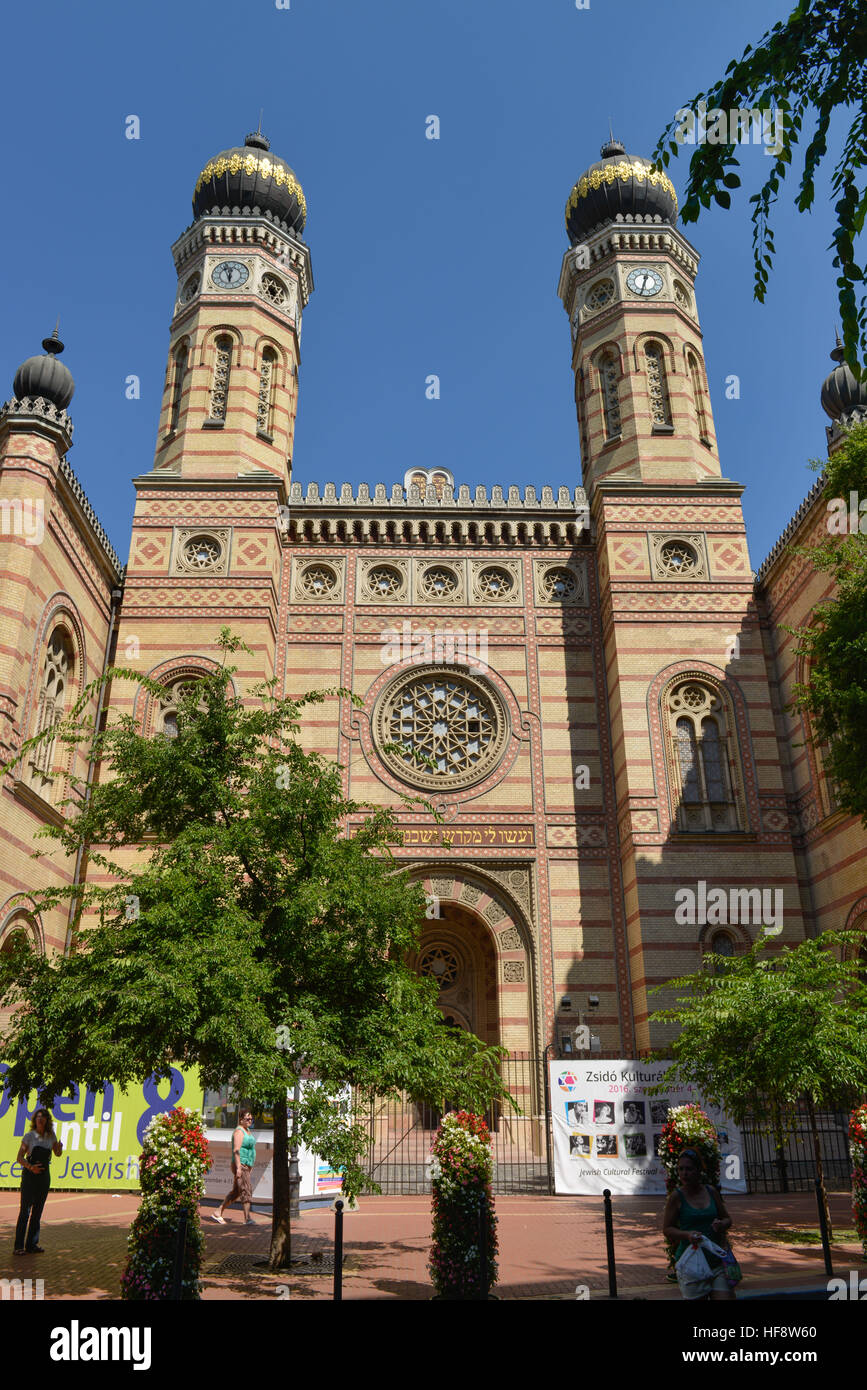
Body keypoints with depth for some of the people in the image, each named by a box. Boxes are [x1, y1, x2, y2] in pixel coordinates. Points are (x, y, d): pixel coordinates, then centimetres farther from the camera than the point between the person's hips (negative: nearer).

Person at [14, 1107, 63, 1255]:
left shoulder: (51, 1136, 6)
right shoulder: (29, 1136, -5)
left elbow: (57, 1154, 16)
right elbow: (19, 1158, -5)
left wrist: (60, 1147, -8)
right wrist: (30, 1167, -22)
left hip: (44, 1176, 4)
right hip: (29, 1176, -4)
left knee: (37, 1210, 7)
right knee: (25, 1209, -7)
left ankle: (32, 1244, 14)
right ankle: (19, 1246, -2)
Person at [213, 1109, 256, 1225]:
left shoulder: (248, 1131, 18)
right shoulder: (239, 1132, -11)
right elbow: (236, 1150, -19)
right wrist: (238, 1167, -25)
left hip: (247, 1166, 10)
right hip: (240, 1165, -10)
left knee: (236, 1192, 13)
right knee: (246, 1190, -13)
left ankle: (218, 1213, 21)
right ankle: (247, 1218, -15)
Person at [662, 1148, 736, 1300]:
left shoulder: (712, 1192, 6)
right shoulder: (676, 1196, -4)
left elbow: (727, 1219, 18)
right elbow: (667, 1229, -3)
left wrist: (722, 1224, -5)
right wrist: (687, 1234, -20)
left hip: (716, 1259, 2)